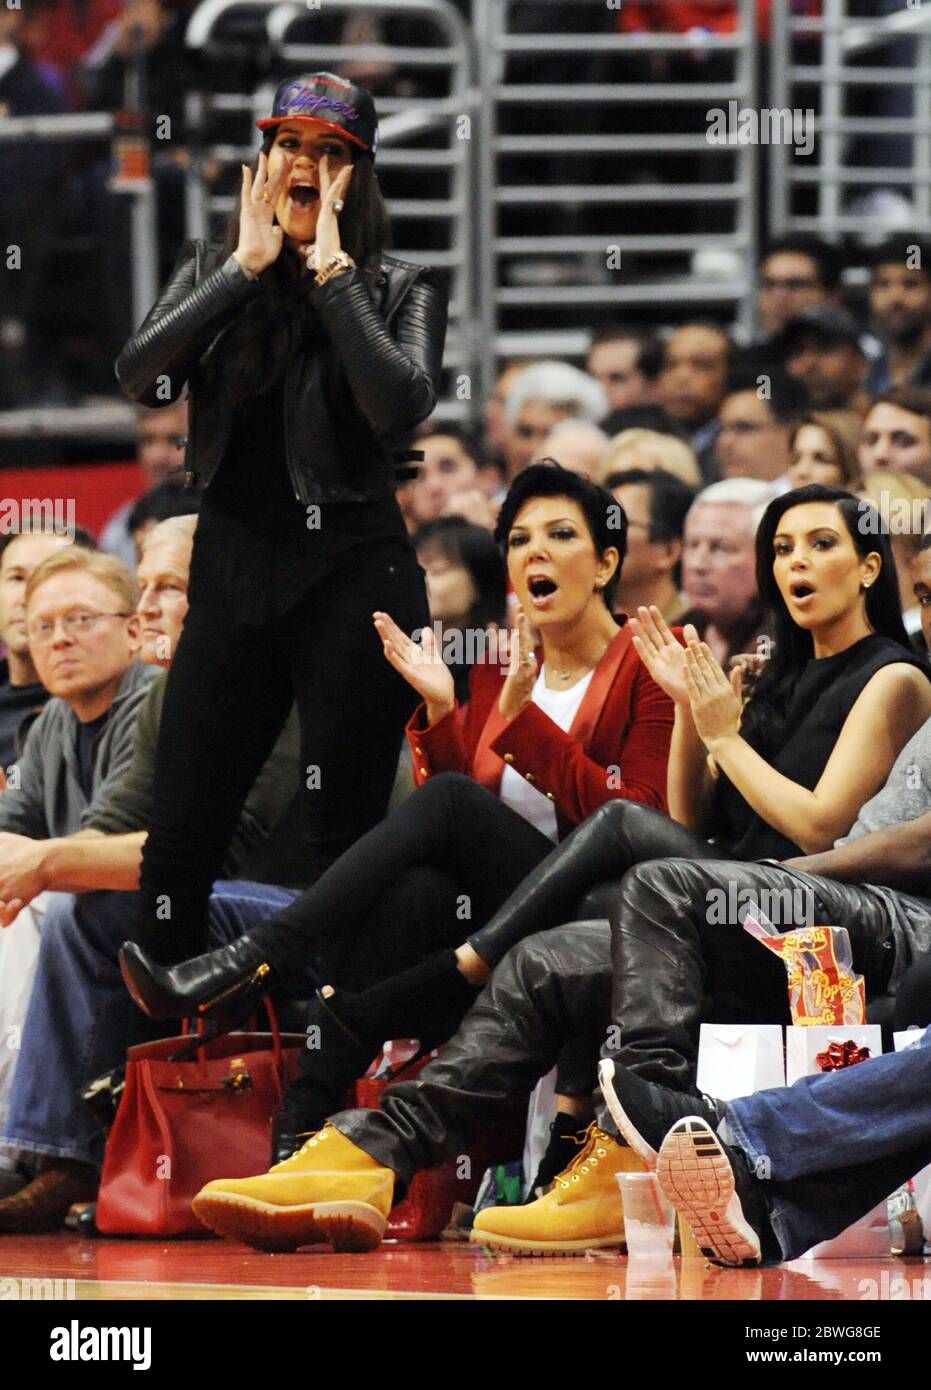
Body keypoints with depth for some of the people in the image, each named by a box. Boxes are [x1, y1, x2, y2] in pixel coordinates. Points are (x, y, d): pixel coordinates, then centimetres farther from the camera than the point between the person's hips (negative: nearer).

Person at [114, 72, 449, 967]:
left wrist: (332, 272, -13)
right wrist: (247, 266, -9)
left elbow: (401, 407, -18)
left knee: (345, 851, 2)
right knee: (178, 839, 3)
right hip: (230, 574, 3)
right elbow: (140, 378, -7)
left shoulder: (399, 290, 1)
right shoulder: (210, 274, 9)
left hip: (351, 580, -3)